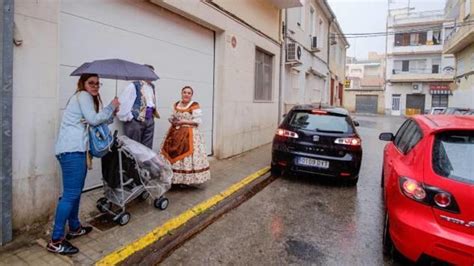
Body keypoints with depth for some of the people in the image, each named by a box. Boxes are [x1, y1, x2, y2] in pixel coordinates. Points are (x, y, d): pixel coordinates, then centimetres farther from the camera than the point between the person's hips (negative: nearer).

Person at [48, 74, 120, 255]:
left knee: (76, 192, 17)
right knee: (71, 194, -10)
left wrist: (112, 113, 8)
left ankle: (75, 228, 29)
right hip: (71, 149, -10)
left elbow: (97, 121, 23)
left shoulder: (88, 98, 25)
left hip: (75, 148, 10)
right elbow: (93, 119, -12)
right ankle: (55, 241, -3)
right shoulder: (82, 95, -4)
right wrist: (111, 106, -2)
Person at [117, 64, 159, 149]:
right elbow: (123, 101, -14)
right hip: (136, 120, -7)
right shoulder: (134, 85, -10)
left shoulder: (152, 86, 14)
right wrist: (127, 117, -11)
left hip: (149, 120, 7)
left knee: (147, 147, 11)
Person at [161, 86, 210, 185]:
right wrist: (172, 120, 0)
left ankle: (187, 180, 5)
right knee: (172, 155, 5)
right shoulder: (176, 105, 13)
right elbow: (172, 117, 24)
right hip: (175, 133, 6)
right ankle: (173, 178, 16)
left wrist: (183, 121, -15)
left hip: (189, 134, -6)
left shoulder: (195, 106, -7)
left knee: (187, 158, -6)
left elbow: (198, 121, -13)